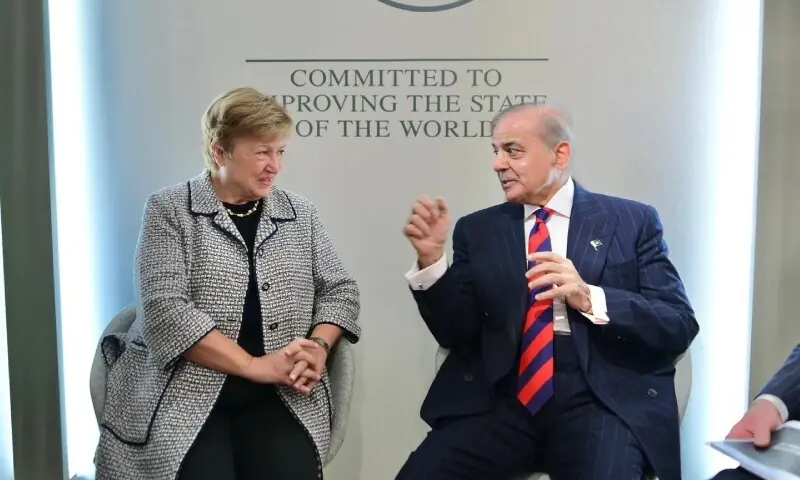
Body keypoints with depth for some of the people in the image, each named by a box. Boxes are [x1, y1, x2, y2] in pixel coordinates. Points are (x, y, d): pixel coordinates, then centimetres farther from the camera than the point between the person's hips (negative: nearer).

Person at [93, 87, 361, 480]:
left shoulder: (300, 215, 11)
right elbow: (164, 309, -12)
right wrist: (256, 366, -17)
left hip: (279, 397, 3)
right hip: (183, 393, -2)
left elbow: (339, 290, 12)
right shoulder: (169, 209, -1)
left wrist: (318, 347, -9)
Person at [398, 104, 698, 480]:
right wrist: (431, 259, -7)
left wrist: (590, 300, -15)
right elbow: (458, 334, 9)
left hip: (602, 402, -1)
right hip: (500, 402, 2)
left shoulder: (633, 221, 7)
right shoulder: (478, 230, 12)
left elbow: (679, 326, 0)